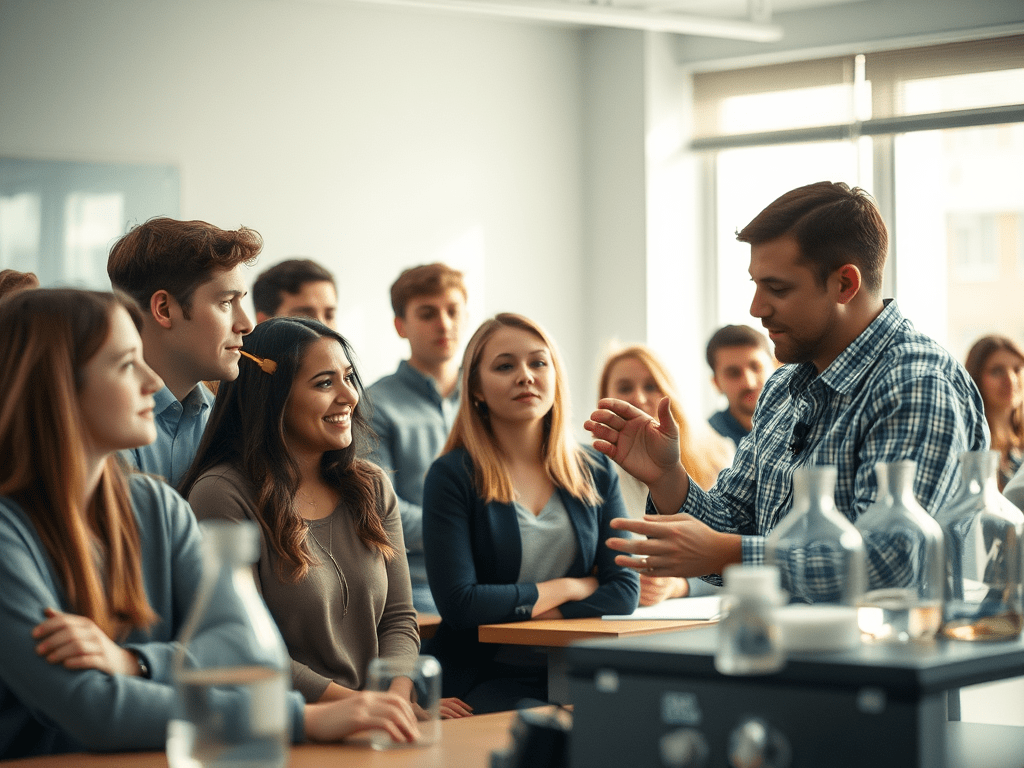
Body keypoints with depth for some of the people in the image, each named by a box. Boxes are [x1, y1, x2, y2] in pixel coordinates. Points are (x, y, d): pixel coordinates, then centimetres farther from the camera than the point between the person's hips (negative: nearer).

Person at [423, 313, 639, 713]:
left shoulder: (595, 472, 11)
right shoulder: (451, 477, -2)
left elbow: (626, 590, 3)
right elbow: (459, 604, -11)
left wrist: (514, 611, -9)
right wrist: (570, 588, -2)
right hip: (487, 676, -4)